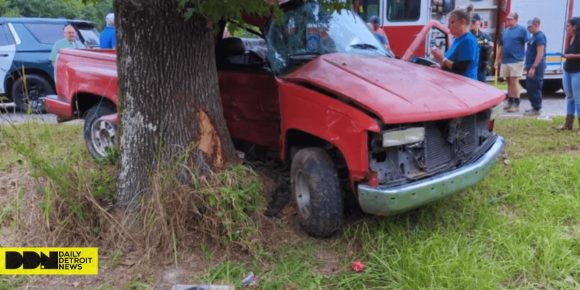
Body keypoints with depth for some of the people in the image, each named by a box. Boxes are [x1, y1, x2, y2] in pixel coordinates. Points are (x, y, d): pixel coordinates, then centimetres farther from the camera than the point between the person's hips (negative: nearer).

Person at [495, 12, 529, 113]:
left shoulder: (522, 30, -4)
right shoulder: (505, 31, 15)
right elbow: (501, 47, 20)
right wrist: (497, 60, 17)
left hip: (516, 61, -6)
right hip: (505, 61, 6)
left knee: (514, 82, -7)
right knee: (509, 83, 12)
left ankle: (516, 104, -2)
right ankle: (510, 102, 20)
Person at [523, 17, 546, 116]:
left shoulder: (540, 36, -15)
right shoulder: (534, 36, 16)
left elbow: (540, 54, -21)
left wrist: (533, 67, -25)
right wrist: (527, 65, 23)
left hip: (536, 68, -10)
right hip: (532, 67, 10)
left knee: (535, 89, -6)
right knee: (530, 88, 14)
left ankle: (537, 109, 0)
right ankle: (534, 107, 22)